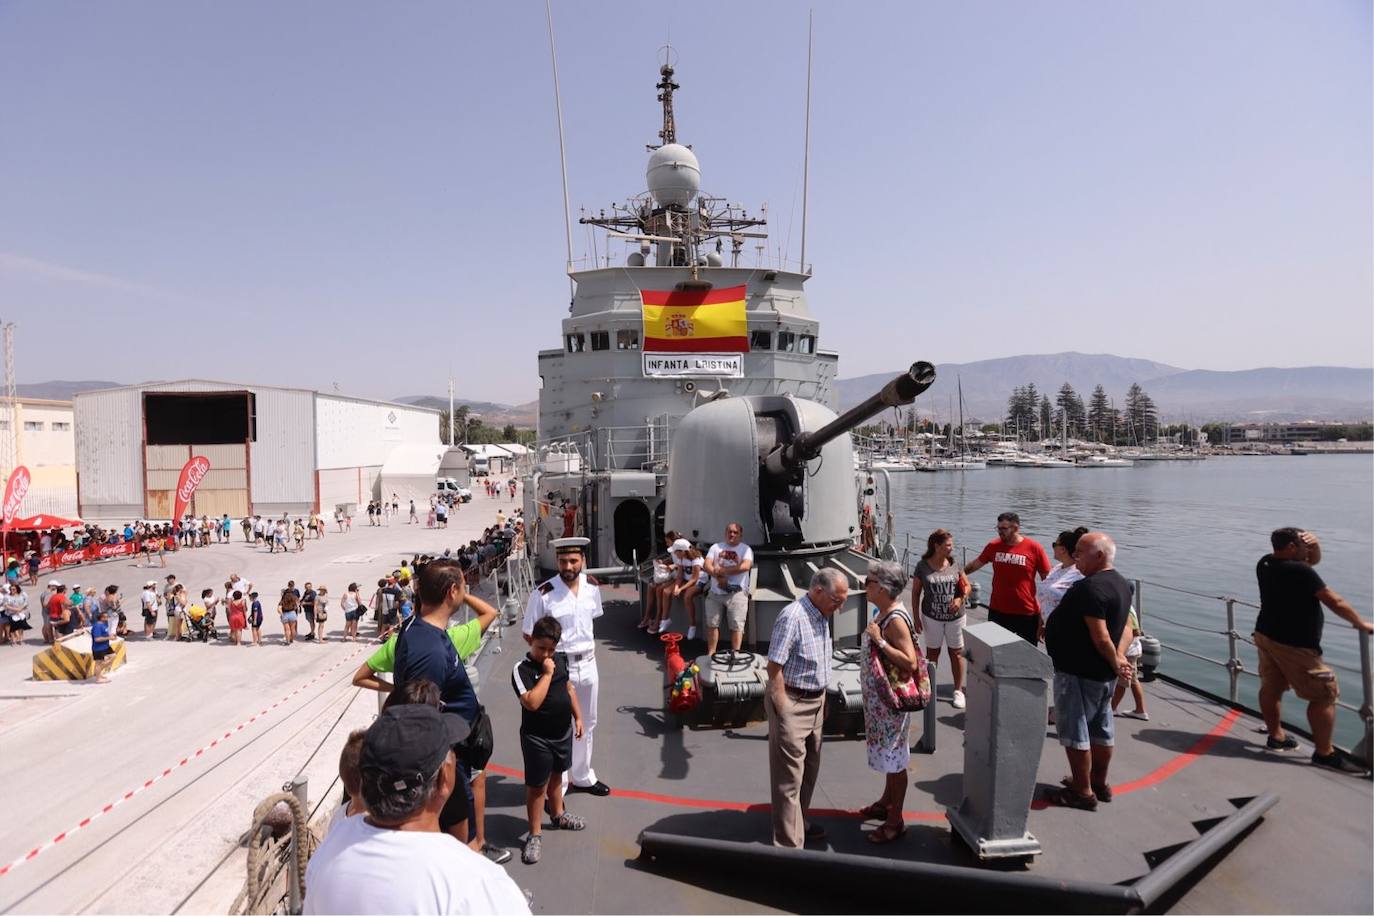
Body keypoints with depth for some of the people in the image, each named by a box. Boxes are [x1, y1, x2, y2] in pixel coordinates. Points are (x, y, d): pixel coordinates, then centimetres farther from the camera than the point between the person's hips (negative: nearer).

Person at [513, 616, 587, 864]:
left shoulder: (561, 659, -2)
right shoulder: (522, 670, -22)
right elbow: (532, 703, -33)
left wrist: (578, 717, 12)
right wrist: (547, 674, -29)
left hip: (563, 732, 6)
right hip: (537, 737, -6)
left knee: (556, 775, 26)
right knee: (537, 786, 4)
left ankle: (558, 814, 46)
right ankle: (535, 835, 19)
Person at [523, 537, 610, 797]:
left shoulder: (592, 587, -4)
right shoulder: (543, 594, -20)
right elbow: (530, 634, -9)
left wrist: (588, 647, 8)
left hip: (588, 664, 5)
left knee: (586, 724, 21)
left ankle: (582, 776, 41)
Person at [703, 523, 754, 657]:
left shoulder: (746, 549, 1)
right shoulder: (716, 547, 9)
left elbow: (746, 566, -17)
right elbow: (707, 565, -1)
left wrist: (722, 570, -15)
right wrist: (719, 577, -19)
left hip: (736, 593, -3)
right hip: (715, 593, 3)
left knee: (736, 626, -3)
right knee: (712, 624, 7)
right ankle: (710, 654, 16)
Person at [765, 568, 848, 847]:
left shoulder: (821, 616, 5)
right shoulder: (792, 617, -23)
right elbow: (774, 668, -23)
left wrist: (823, 699, 17)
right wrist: (783, 713, -21)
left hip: (814, 701, 9)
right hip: (792, 702, -9)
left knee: (809, 771, 21)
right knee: (790, 776, 0)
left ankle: (799, 824, 37)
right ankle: (789, 843, 10)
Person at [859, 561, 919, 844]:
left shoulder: (896, 620, -25)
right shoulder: (883, 614, 4)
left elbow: (910, 663, -29)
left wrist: (879, 640, -29)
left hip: (891, 700, -9)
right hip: (878, 697, 9)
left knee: (894, 758, 4)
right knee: (887, 754, 23)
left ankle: (895, 820, 16)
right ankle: (886, 802, 40)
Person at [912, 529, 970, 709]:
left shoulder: (954, 564, -5)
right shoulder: (923, 566, -11)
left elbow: (967, 586, 4)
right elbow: (915, 593, -4)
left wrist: (960, 599, -16)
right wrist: (916, 618, -4)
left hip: (955, 617, 1)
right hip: (932, 617, -1)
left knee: (956, 653, 10)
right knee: (932, 652, 12)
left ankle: (958, 691, 24)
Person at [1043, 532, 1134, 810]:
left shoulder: (1090, 587, -24)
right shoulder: (1121, 583, 8)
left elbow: (1101, 637, -27)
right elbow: (1125, 627, 9)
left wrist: (1115, 662, -12)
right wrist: (1120, 657, -3)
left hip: (1078, 672, -10)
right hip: (1104, 673, 10)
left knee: (1074, 731, 2)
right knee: (1101, 729, 19)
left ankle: (1082, 792, 10)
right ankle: (1099, 784, 33)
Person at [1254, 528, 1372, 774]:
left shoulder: (1265, 563, 2)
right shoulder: (1300, 571, -22)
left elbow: (1314, 560, 16)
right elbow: (1335, 602, -15)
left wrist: (1315, 545, -4)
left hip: (1266, 634, 9)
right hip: (1294, 645, -9)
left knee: (1271, 688, 19)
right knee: (1324, 695, 1)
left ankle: (1276, 736, 34)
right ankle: (1324, 753, 6)